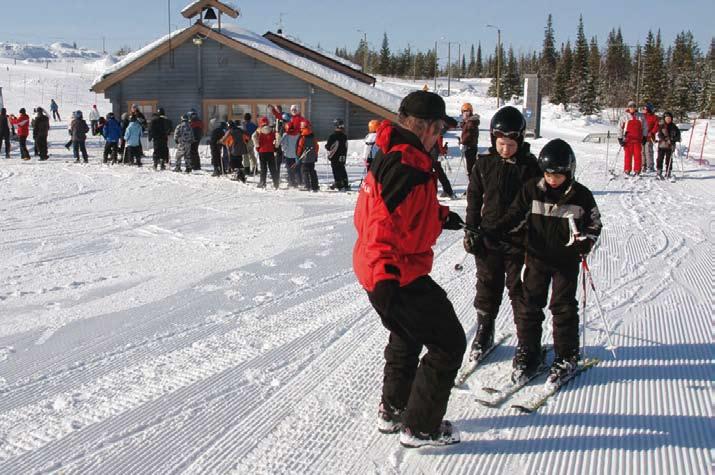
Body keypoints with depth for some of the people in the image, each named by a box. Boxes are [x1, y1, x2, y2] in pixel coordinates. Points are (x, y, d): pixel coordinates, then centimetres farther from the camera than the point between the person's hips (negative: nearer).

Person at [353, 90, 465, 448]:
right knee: (449, 344, 3)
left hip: (378, 270, 11)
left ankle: (392, 411, 43)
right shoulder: (407, 169, -24)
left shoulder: (389, 156, 8)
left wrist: (440, 216, 28)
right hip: (399, 277, -11)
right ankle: (420, 427, 12)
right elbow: (385, 225, -32)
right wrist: (385, 275, -36)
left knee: (407, 336, 30)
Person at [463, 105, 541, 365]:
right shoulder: (484, 164, 0)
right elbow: (474, 199, 6)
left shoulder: (529, 166, -5)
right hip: (488, 236, 2)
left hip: (518, 238, -2)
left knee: (519, 287, 4)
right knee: (488, 285, 11)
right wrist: (471, 231, 2)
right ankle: (484, 333, 26)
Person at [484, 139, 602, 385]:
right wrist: (488, 233, -9)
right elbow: (513, 216, 2)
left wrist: (585, 242, -17)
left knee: (563, 307, 4)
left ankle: (566, 357, 17)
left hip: (566, 261, -1)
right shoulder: (532, 190, -5)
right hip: (537, 258, 2)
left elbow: (594, 224, 3)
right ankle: (528, 353, 18)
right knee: (530, 304, 5)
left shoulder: (581, 195, -7)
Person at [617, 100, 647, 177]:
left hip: (638, 139, 1)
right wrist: (620, 138, -1)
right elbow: (620, 128, 5)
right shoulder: (624, 116, 4)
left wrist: (644, 137, 8)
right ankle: (627, 171, 7)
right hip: (628, 139, -1)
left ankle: (637, 171, 6)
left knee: (638, 155, -1)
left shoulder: (640, 116, 9)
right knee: (628, 155, 0)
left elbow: (645, 127, 14)